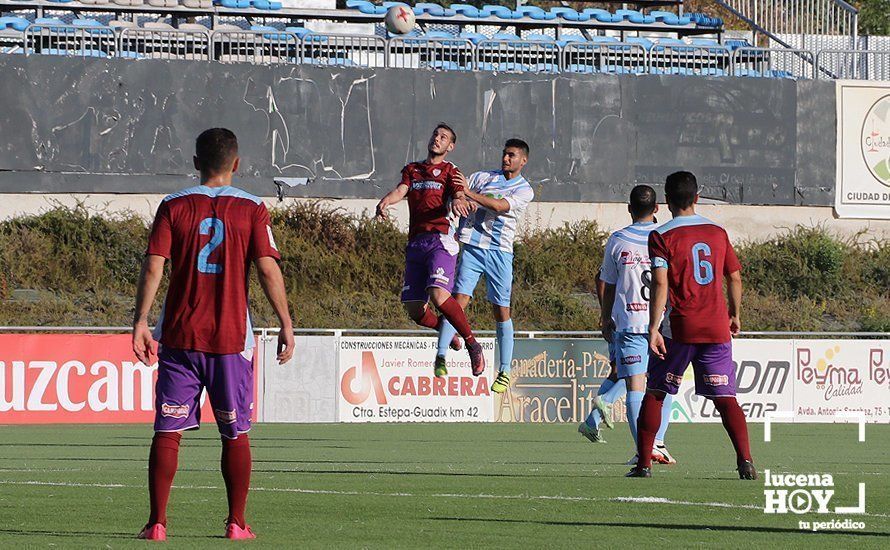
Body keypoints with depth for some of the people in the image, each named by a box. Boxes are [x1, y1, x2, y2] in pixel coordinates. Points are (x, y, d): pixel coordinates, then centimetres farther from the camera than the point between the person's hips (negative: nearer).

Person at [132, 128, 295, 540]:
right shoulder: (250, 209, 0)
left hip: (179, 336, 1)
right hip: (231, 337, 0)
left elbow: (153, 266, -4)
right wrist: (286, 324, -3)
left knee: (167, 431, 3)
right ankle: (236, 522, 9)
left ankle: (157, 522, -1)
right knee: (236, 434, 9)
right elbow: (268, 268, -7)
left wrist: (140, 322, -2)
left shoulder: (174, 207, 2)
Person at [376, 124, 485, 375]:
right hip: (415, 242, 5)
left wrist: (458, 202, -35)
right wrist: (385, 201, -21)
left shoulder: (450, 172, 8)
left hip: (440, 239, -5)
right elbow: (401, 189, 2)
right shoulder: (412, 170, 20)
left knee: (438, 295, -25)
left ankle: (473, 345, -12)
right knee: (414, 310, 0)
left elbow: (458, 196, -10)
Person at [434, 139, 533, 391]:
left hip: (500, 252, -1)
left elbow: (501, 206, -16)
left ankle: (504, 372, 5)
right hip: (472, 247, 1)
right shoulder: (483, 177, 11)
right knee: (459, 300, -12)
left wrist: (469, 193, -24)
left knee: (501, 311, 1)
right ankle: (441, 356, -12)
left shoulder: (525, 191, 2)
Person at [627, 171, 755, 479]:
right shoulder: (718, 233, 9)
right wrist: (735, 315, 28)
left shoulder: (661, 236, -4)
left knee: (654, 394, 10)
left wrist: (654, 329, -16)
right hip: (717, 330, 3)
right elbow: (735, 277, 13)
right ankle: (746, 462, -13)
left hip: (678, 329, -3)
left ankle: (644, 463, 9)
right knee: (725, 397, 2)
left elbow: (660, 284, -13)